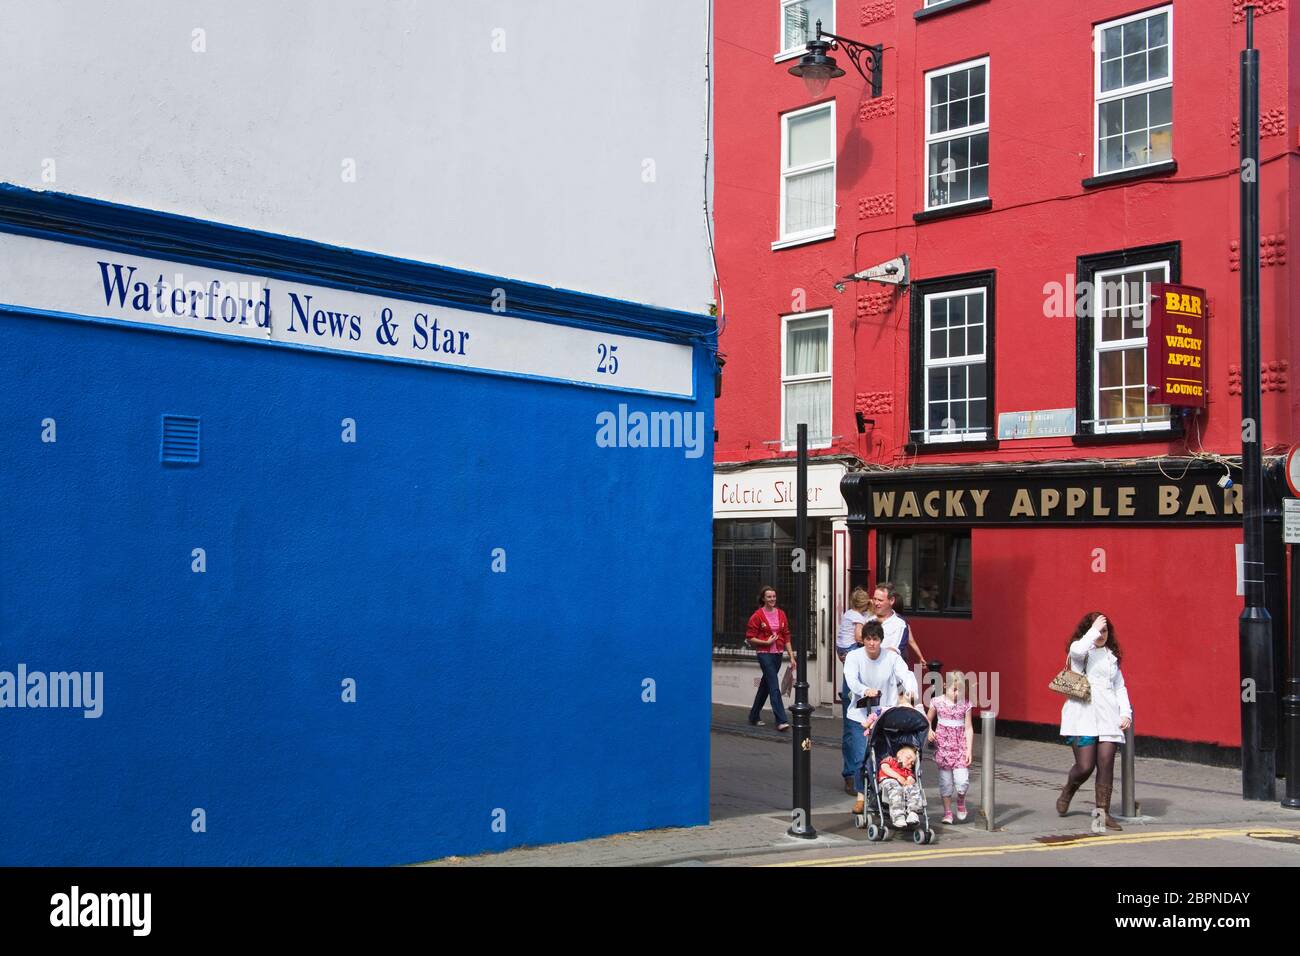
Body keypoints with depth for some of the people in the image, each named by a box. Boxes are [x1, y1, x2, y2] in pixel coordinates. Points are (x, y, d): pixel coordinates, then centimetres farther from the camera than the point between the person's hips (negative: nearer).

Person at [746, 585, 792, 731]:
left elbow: (786, 636, 10)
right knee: (774, 687, -12)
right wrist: (766, 642, -14)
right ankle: (781, 721, -14)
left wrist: (791, 656, 7)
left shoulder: (781, 614, 7)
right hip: (764, 654, -6)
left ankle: (754, 717, 28)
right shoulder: (757, 616, -8)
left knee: (765, 685, 15)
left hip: (778, 654, 6)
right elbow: (750, 638, -5)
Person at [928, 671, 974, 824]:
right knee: (945, 780, 4)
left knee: (962, 781, -10)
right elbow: (928, 720, 12)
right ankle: (947, 812, 18)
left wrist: (969, 750, -6)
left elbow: (968, 728, -1)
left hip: (960, 744, 0)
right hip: (943, 743, 0)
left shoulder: (965, 704, -1)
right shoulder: (937, 702, -1)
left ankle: (961, 800, 22)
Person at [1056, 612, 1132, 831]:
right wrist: (1094, 630, -14)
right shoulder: (1079, 648, 3)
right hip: (1083, 715, -5)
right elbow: (1078, 650, -24)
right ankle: (1067, 791, 22)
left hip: (1108, 716, 5)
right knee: (1085, 766, -9)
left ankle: (1103, 811, 3)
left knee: (1106, 764, -4)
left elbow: (1120, 687, 21)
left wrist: (1126, 712, 9)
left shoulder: (1111, 655, 19)